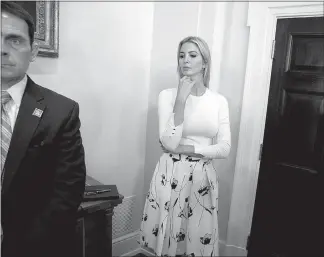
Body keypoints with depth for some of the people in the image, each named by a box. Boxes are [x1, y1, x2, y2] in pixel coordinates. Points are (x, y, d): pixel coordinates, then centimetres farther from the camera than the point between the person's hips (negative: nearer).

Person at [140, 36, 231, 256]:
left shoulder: (219, 101, 1)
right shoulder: (168, 95, -5)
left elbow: (225, 148, -4)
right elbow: (169, 143, -16)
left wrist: (187, 149, -12)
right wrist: (181, 100, -19)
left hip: (203, 178, 2)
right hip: (171, 175, -1)